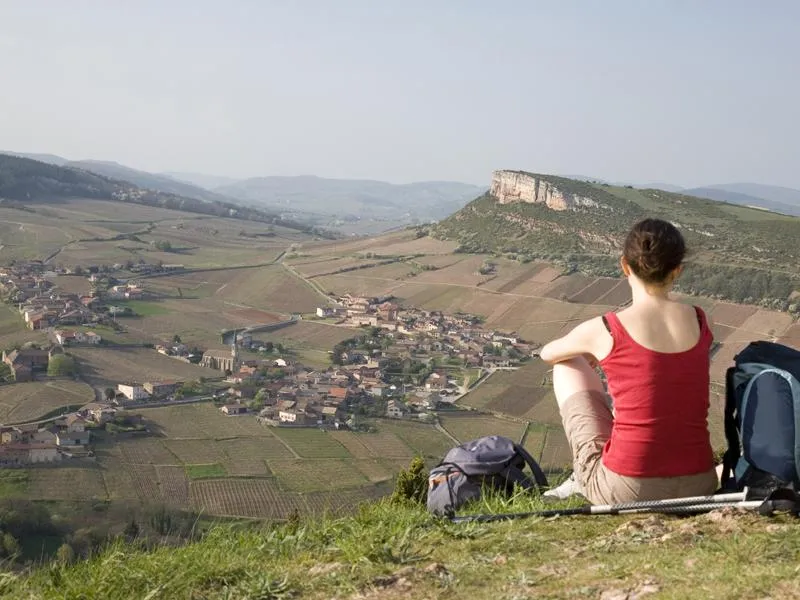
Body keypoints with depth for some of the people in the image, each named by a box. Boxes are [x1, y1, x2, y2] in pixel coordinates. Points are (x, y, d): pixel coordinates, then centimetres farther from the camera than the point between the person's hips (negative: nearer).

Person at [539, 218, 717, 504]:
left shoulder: (603, 330, -9)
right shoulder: (699, 321, 1)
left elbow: (548, 353, 15)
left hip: (627, 491, -4)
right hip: (697, 487, 4)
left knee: (568, 366, 18)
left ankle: (585, 479, 32)